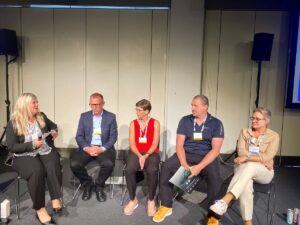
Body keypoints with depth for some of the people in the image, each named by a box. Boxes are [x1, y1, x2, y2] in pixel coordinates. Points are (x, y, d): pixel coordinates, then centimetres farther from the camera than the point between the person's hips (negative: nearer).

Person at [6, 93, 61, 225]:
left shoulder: (41, 117, 8)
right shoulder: (13, 123, -4)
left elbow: (53, 126, 26)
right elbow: (11, 147, -7)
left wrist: (54, 132, 2)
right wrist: (32, 144, -20)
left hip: (46, 151, 3)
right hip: (25, 156, -3)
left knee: (53, 167, -31)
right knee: (36, 171, -35)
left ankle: (55, 199, -21)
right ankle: (40, 209, -24)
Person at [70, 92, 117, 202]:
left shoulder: (111, 117, 2)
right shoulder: (84, 116, 7)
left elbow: (113, 136, -3)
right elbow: (79, 136, 4)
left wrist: (102, 148, -18)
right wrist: (86, 148, -16)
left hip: (104, 147, -2)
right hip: (87, 147, 2)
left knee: (109, 164, -32)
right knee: (74, 164, -25)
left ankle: (99, 186, -1)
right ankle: (88, 184, 5)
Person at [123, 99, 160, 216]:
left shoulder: (155, 123, 2)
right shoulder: (133, 123, 8)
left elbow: (155, 144, -5)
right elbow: (132, 143, -1)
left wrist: (146, 156, -20)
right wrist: (139, 156, -17)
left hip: (151, 153, -1)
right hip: (136, 152, 2)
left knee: (152, 170, -34)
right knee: (129, 169, -30)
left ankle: (151, 201, -12)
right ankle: (133, 200, -10)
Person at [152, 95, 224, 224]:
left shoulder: (216, 124, -3)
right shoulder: (185, 120, 3)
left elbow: (215, 149, -11)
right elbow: (179, 145, -2)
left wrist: (199, 167, -24)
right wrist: (184, 164, -19)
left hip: (207, 157, -2)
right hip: (186, 155, 2)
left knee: (215, 177, -32)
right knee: (166, 167, -22)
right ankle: (166, 206, -7)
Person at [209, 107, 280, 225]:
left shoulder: (273, 136, 0)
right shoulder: (244, 132, 7)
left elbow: (267, 157, -12)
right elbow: (241, 152, -5)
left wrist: (247, 158, -21)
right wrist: (261, 160, -14)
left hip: (263, 172, -1)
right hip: (243, 168, 2)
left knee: (250, 166, -39)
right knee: (246, 184, -36)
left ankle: (225, 200, -50)